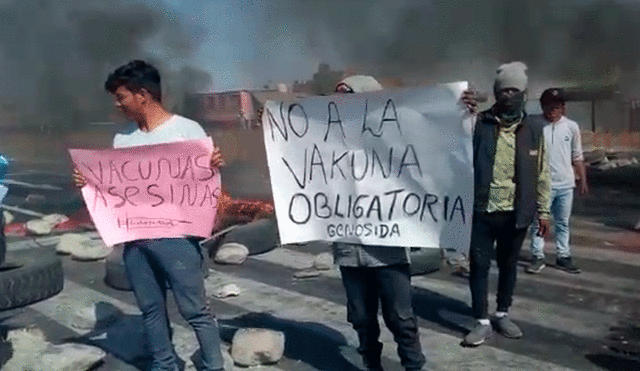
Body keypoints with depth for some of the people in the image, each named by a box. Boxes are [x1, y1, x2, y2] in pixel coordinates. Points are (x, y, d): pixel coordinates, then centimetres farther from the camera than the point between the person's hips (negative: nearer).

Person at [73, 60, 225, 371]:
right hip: (134, 238, 6)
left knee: (195, 310, 0)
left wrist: (215, 167, -25)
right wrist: (88, 182, -3)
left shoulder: (188, 130, -4)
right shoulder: (122, 140, 12)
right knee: (151, 309, 15)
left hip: (175, 235, -5)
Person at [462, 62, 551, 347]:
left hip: (515, 214, 2)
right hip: (481, 211, -2)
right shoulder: (478, 124, -4)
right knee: (479, 265, 3)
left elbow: (542, 174, 8)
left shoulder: (533, 131, 4)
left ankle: (503, 315, 34)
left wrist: (543, 211, 7)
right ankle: (483, 322, 17)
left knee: (508, 265, 15)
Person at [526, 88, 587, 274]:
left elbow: (577, 157, 12)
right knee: (538, 222, 2)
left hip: (565, 184, 3)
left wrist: (583, 180, 11)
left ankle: (563, 257, 23)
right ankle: (538, 257, 13)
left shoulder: (571, 127, 6)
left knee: (562, 223, 12)